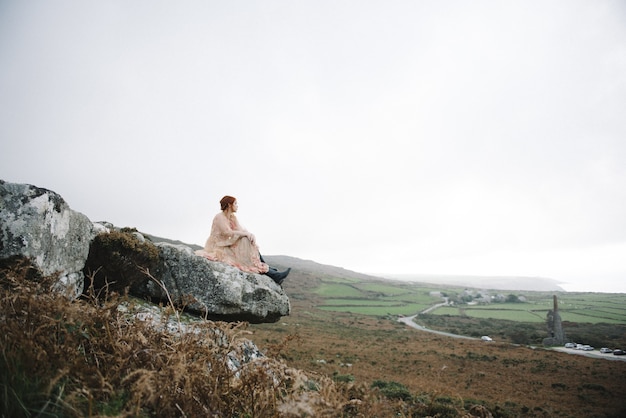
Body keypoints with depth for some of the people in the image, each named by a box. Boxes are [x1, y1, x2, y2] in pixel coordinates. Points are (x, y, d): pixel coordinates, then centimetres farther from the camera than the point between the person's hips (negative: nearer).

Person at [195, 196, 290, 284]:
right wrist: (246, 234, -23)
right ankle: (272, 274, -24)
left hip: (228, 246, 8)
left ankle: (269, 270, -20)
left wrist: (251, 235, -19)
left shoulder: (233, 217, 12)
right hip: (219, 248, -8)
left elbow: (241, 229, 3)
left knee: (252, 248, -12)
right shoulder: (219, 217, -13)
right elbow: (228, 233, -25)